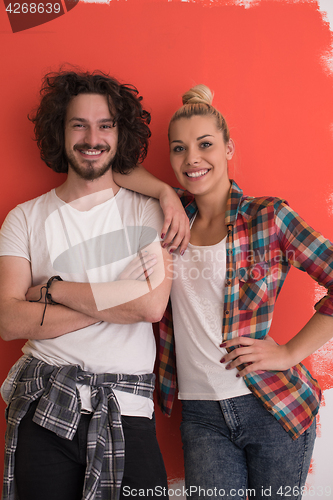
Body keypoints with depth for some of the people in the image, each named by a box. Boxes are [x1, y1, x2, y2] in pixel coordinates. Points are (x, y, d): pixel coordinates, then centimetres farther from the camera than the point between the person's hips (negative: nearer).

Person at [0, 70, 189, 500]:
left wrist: (54, 289, -9)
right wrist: (118, 300, -11)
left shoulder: (148, 213, 2)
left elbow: (153, 305, -14)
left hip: (126, 413, -1)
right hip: (43, 406, 1)